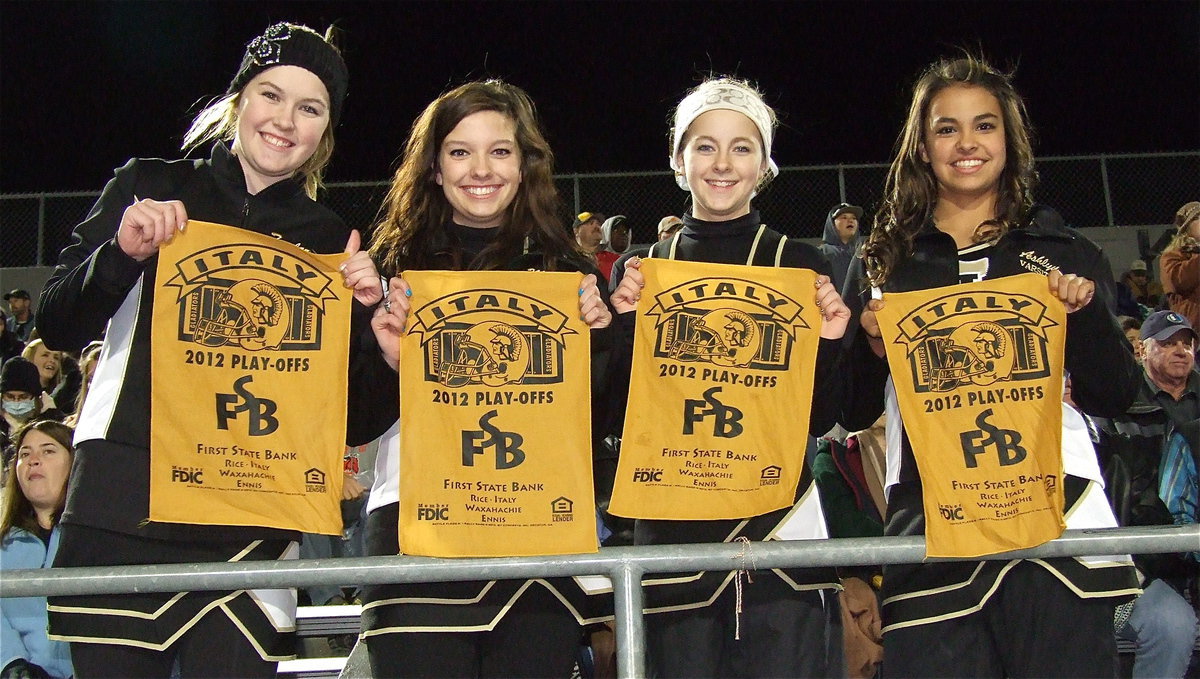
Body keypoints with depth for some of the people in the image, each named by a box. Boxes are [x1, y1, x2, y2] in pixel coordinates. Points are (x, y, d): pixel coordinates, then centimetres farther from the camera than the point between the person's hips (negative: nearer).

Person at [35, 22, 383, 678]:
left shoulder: (330, 243, 10)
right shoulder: (146, 188, 8)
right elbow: (56, 327, 4)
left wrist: (360, 316, -8)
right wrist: (122, 253, -12)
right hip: (119, 505, 0)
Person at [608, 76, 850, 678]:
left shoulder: (800, 264, 4)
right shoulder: (639, 271, 6)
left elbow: (819, 420, 4)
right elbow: (623, 417, 2)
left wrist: (827, 343, -13)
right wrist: (627, 323, -11)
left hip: (781, 522, 0)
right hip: (673, 531, 1)